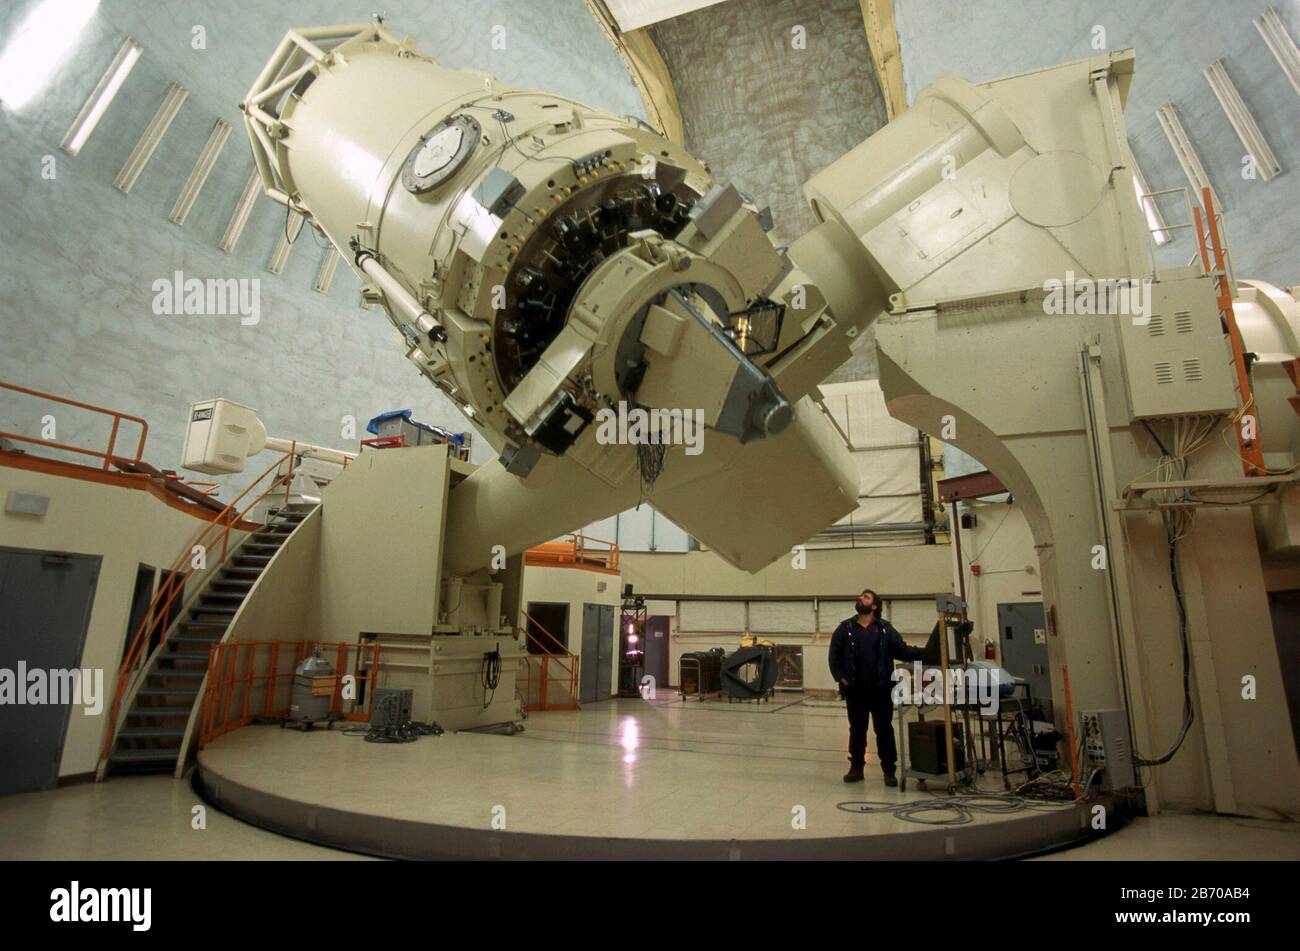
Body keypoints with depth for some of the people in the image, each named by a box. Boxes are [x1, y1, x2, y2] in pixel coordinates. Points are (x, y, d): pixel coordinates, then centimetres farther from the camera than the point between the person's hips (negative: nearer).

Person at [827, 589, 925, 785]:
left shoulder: (885, 628, 3)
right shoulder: (845, 628, 4)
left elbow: (902, 651, 1)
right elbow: (833, 655, 4)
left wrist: (926, 652, -12)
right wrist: (840, 677, -6)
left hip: (881, 689, -1)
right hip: (855, 690, 1)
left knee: (884, 730, 6)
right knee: (857, 730, 11)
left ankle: (889, 770, 16)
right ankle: (856, 767, 23)